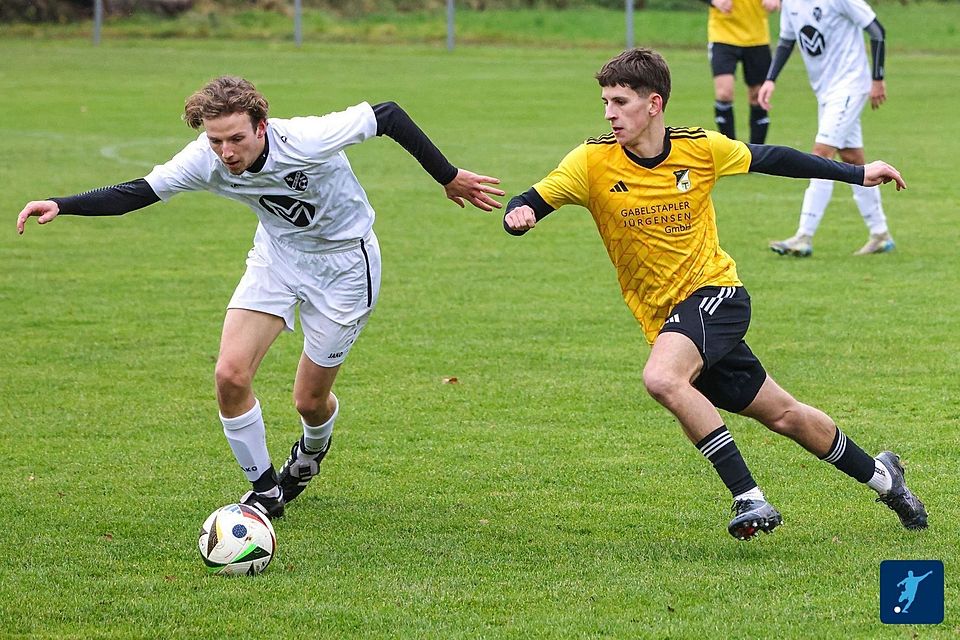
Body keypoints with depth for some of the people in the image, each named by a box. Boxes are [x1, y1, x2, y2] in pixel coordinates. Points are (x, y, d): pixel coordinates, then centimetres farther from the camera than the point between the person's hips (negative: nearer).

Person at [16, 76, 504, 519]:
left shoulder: (308, 141, -35)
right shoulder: (205, 161, -23)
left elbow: (388, 116, -23)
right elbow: (137, 193, -13)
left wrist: (449, 178, -13)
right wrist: (59, 205, -27)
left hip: (344, 261, -4)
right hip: (277, 254, 4)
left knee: (309, 399, 4)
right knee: (230, 374, -14)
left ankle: (312, 449, 43)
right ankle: (265, 491, 7)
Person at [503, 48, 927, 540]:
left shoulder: (700, 148, -6)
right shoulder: (593, 162, -7)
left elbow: (769, 159, 8)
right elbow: (528, 205, -7)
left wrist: (857, 174, 13)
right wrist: (518, 216, -33)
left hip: (715, 292, -3)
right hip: (666, 316, 3)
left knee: (662, 378, -31)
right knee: (782, 414, 9)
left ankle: (749, 498, -24)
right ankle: (880, 476, 30)